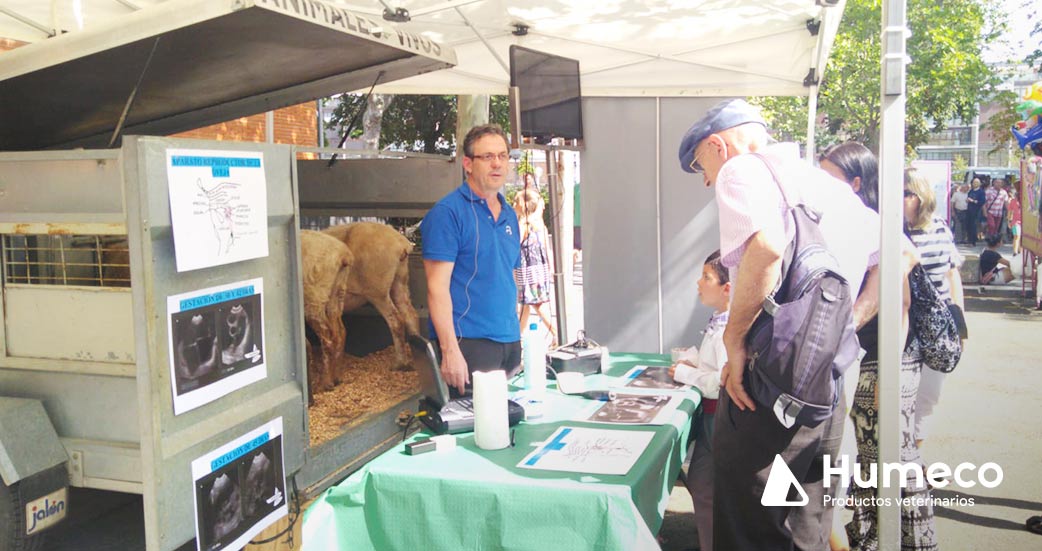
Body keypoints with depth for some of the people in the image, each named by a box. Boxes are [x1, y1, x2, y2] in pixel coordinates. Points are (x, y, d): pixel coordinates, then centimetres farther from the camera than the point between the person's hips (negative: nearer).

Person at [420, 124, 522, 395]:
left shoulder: (509, 215, 14)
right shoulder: (448, 212, -9)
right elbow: (437, 286, -14)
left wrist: (519, 336, 14)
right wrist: (450, 350, -19)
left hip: (510, 342, 7)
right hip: (469, 343, -7)